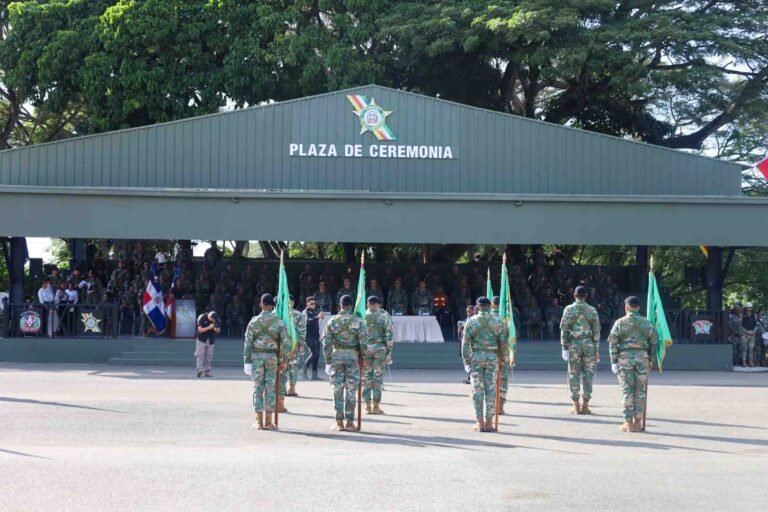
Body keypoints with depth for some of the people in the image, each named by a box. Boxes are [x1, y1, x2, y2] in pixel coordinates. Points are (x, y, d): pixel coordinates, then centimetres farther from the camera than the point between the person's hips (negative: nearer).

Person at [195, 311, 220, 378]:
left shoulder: (216, 320, 0)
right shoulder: (202, 318, -12)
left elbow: (218, 330, 9)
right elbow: (200, 330, -15)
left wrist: (216, 329, -14)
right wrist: (209, 327, -26)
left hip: (211, 341, 4)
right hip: (202, 340, -4)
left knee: (209, 356, 3)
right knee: (200, 355, -12)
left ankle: (207, 371, 6)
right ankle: (199, 369, -21)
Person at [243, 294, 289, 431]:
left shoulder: (254, 321, -1)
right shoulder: (278, 322, -1)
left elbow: (248, 342, -2)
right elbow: (286, 341, -4)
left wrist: (246, 360, 3)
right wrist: (284, 360, 4)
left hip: (257, 355, 0)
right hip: (272, 356, 0)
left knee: (258, 387, 4)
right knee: (270, 388, 5)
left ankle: (259, 421, 4)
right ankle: (268, 421, 6)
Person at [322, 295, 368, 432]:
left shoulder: (332, 321, -1)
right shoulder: (358, 322, -6)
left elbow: (326, 343, -1)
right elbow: (363, 342, -8)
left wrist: (328, 361, 6)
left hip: (337, 355, 1)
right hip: (353, 355, -1)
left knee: (338, 389, 6)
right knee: (351, 390, 3)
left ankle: (339, 422, 7)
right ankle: (350, 422, 4)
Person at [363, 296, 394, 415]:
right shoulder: (385, 316, -1)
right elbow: (389, 335, -6)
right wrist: (389, 352, -2)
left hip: (365, 348, 1)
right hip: (380, 349, -1)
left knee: (366, 377, 7)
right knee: (378, 377, 4)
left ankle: (367, 406, 6)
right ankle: (376, 406, 3)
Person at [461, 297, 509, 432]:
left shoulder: (471, 321, -1)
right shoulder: (497, 322, 2)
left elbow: (465, 342, -5)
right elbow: (504, 341, 1)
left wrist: (466, 361, -1)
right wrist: (504, 358, 14)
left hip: (476, 357, -1)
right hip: (492, 357, 1)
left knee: (477, 390, 3)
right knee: (491, 390, 4)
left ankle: (480, 422, 2)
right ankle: (489, 422, 2)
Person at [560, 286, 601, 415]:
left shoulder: (569, 309, -1)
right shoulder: (592, 310, 3)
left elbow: (564, 329, -4)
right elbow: (596, 331, 1)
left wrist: (564, 347, 0)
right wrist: (597, 349, 6)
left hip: (573, 344, -1)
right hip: (588, 344, 1)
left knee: (574, 374, 4)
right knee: (588, 374, 5)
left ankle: (576, 407, 2)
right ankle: (585, 406, 4)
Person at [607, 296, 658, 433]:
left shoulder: (620, 322, 0)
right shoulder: (646, 323, 6)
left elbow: (613, 343, -4)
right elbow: (654, 341, 5)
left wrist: (614, 362, -2)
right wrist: (651, 359, 13)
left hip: (625, 356, -2)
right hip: (642, 356, 2)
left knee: (627, 390, 0)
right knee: (640, 390, 7)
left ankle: (628, 423, -1)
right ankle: (638, 422, 7)